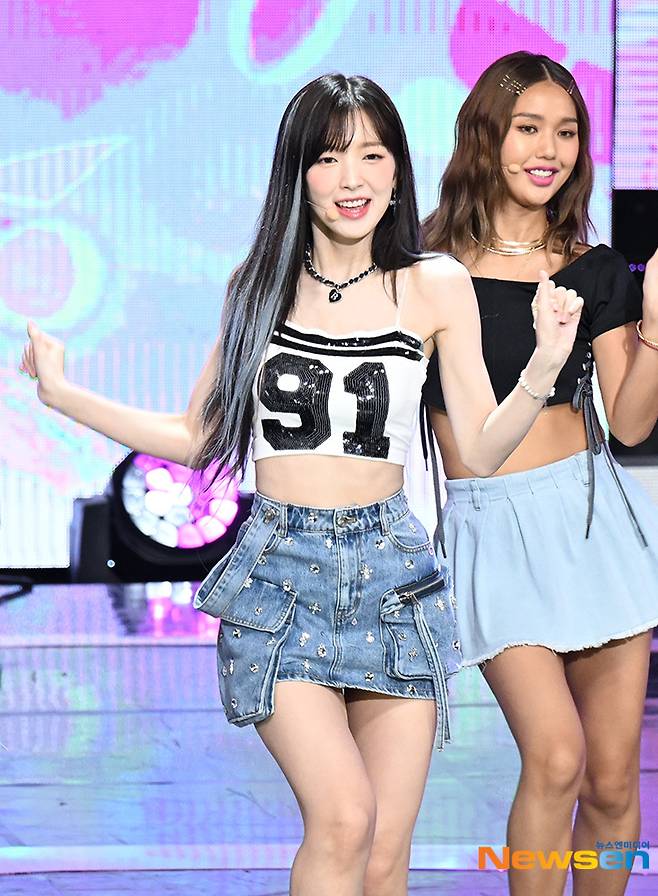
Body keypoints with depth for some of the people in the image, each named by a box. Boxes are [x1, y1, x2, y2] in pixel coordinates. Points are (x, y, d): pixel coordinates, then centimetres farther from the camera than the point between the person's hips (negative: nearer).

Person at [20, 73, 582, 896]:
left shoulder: (436, 287, 4)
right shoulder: (259, 285, 7)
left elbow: (480, 451, 3)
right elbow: (197, 439, 13)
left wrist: (541, 373, -13)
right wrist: (64, 394, 9)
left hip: (391, 571, 0)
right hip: (279, 572, 0)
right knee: (343, 820, -21)